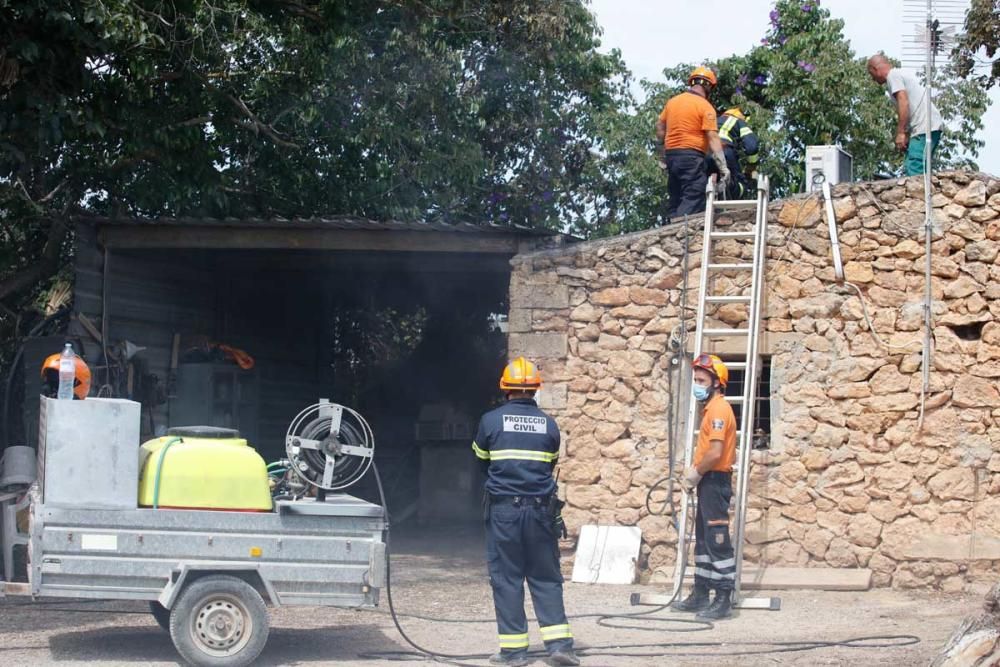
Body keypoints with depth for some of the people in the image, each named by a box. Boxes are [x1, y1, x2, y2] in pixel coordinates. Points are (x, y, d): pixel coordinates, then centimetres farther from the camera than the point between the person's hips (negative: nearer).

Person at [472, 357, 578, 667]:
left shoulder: (491, 421, -4)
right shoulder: (548, 425, 3)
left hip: (503, 510, -2)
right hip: (540, 509, 2)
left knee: (506, 579, 4)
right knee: (546, 578, 9)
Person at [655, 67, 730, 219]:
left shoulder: (672, 101, 11)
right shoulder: (705, 107, -7)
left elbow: (660, 126, 16)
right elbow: (713, 138, -14)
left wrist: (664, 157, 24)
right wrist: (723, 167, -15)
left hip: (671, 155, 7)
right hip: (692, 156, -7)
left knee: (675, 201, 13)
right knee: (693, 201, -11)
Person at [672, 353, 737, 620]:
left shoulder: (719, 409, -15)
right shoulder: (712, 408, 17)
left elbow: (715, 452, -23)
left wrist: (696, 472, -10)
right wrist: (695, 473, 8)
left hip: (715, 482, -11)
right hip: (708, 482, 11)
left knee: (718, 541, -8)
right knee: (703, 540, 15)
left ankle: (724, 600, -6)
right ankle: (701, 595, 23)